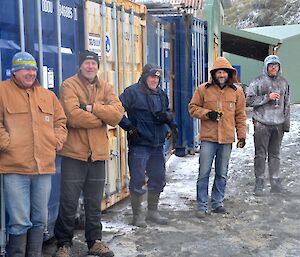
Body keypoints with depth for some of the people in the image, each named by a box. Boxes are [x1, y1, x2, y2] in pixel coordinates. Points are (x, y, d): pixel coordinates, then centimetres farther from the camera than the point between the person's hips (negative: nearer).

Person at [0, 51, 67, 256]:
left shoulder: (48, 95, 15)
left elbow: (60, 121, 22)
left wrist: (57, 143, 9)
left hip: (44, 166, 5)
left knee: (40, 220, 12)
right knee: (19, 222, -6)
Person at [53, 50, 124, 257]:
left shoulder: (105, 88, 9)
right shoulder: (69, 85, -6)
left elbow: (118, 113, -8)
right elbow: (74, 116, -21)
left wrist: (91, 107, -17)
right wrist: (103, 116, -9)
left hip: (98, 153, 4)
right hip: (74, 153, -4)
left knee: (94, 203, 16)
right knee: (69, 203, 2)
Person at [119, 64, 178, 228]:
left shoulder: (161, 94, 14)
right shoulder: (133, 92, -8)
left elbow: (168, 113, 24)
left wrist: (171, 123, 4)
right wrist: (129, 126, -18)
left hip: (158, 145, 7)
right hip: (139, 145, -7)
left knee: (158, 179, 14)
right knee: (138, 180, -2)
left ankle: (152, 212, 30)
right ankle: (137, 215, 12)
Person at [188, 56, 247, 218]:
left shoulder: (237, 91, 6)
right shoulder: (203, 89, -1)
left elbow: (240, 115, 10)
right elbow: (193, 108, 6)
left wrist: (242, 135, 7)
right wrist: (207, 114, -11)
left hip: (227, 139, 2)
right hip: (208, 138, -2)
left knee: (222, 174, 11)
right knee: (204, 173, -2)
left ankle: (218, 203, 23)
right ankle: (202, 206, 7)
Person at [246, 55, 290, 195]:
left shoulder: (283, 82, 11)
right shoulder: (258, 82, -2)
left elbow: (286, 104, 15)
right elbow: (249, 100, -8)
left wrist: (286, 123, 12)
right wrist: (267, 97, -15)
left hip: (278, 124, 4)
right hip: (262, 124, -3)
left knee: (275, 154, 9)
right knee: (260, 155, 0)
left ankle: (275, 182, 16)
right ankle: (259, 183, 8)